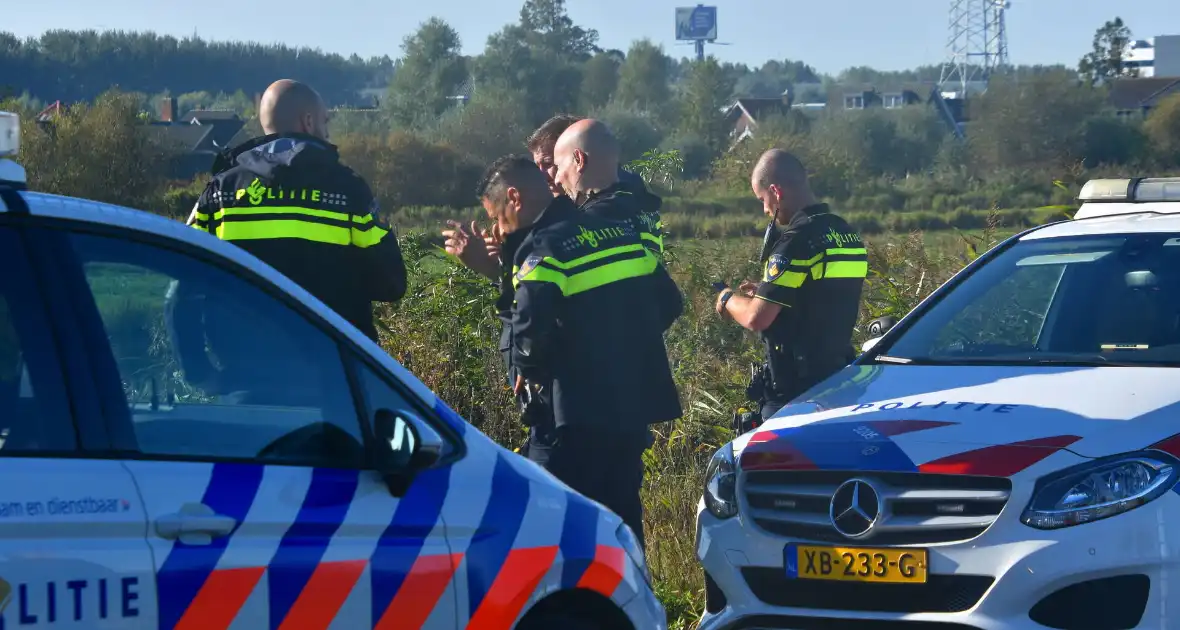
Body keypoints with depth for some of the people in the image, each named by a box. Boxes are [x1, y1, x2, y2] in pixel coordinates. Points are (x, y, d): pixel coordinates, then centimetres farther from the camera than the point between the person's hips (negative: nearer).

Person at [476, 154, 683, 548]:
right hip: (634, 408, 8)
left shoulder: (544, 249, -14)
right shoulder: (621, 233, 11)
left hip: (576, 416, -8)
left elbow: (529, 330, -28)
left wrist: (527, 371, -8)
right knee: (622, 518, 17)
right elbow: (669, 303, 16)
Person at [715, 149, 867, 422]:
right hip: (838, 380, 9)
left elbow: (757, 318, -20)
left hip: (795, 388, -9)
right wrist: (762, 293, 20)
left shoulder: (797, 239, -18)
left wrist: (729, 300, 0)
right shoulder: (847, 234, 9)